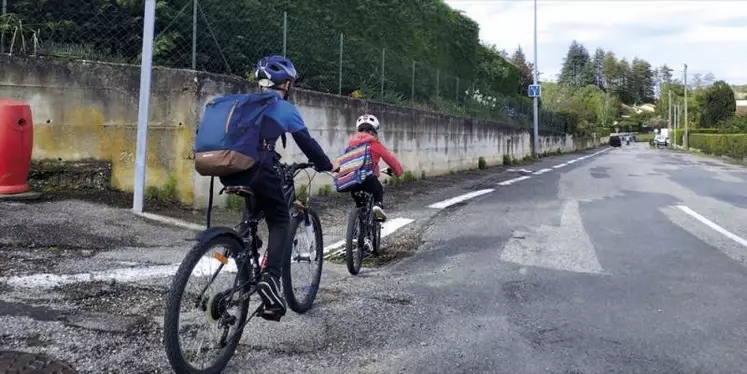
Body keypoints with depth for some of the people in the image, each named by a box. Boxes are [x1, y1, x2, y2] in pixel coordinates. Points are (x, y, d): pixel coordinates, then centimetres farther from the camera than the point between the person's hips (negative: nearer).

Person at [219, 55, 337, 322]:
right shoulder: (285, 108, 11)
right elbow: (306, 142, 13)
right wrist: (327, 166, 27)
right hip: (258, 168, -6)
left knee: (252, 211, 32)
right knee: (280, 221, 8)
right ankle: (270, 277, -10)